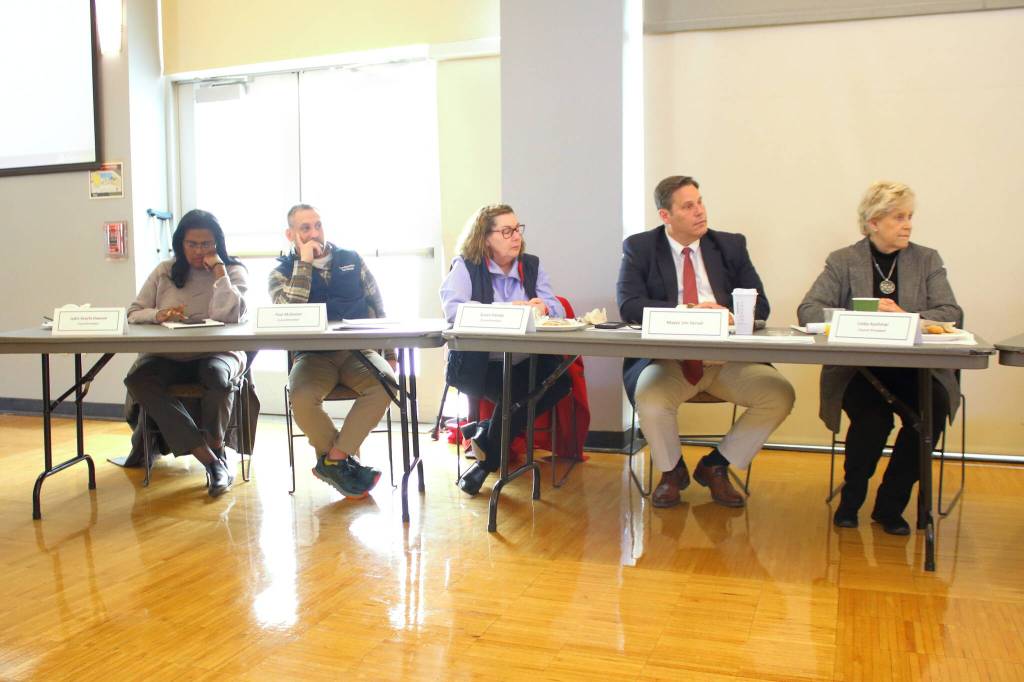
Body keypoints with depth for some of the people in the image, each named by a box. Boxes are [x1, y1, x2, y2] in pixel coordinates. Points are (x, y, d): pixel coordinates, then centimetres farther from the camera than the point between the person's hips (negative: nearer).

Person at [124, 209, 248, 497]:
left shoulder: (233, 272, 5)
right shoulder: (164, 272, 14)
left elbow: (228, 316, -13)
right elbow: (133, 314, 11)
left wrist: (218, 271, -12)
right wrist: (157, 315, -11)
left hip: (217, 353, -3)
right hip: (168, 357, 3)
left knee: (215, 374, -38)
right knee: (138, 378, -28)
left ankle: (217, 450, -15)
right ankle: (211, 460, -30)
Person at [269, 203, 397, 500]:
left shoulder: (351, 260, 11)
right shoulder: (283, 271, 6)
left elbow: (379, 308, 16)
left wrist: (390, 353, 9)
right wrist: (304, 263, -12)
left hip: (359, 350, 1)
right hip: (314, 355, -1)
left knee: (385, 383, -31)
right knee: (301, 398, -33)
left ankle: (332, 459, -20)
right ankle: (347, 461, -10)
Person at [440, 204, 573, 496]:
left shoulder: (531, 265, 12)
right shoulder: (466, 266, 0)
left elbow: (558, 309, 4)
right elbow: (452, 309, -18)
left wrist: (543, 307, -21)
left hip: (523, 362, 5)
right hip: (477, 364, -5)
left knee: (560, 381, -21)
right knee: (513, 393, -31)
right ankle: (488, 439, 5)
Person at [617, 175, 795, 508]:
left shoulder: (731, 246, 11)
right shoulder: (639, 248, 4)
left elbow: (760, 305, 7)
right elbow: (629, 306, -9)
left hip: (727, 359, 3)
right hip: (668, 359, -3)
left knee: (780, 394, -19)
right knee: (650, 399, -33)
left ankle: (715, 466, 6)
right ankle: (672, 470, 3)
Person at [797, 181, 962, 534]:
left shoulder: (927, 260, 13)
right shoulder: (843, 261, 8)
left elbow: (952, 314, 1)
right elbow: (808, 310, -4)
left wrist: (904, 318, -16)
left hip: (914, 368, 2)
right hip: (856, 369, -2)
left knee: (934, 406, -29)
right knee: (873, 416, -31)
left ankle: (890, 504, -8)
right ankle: (851, 496, 0)